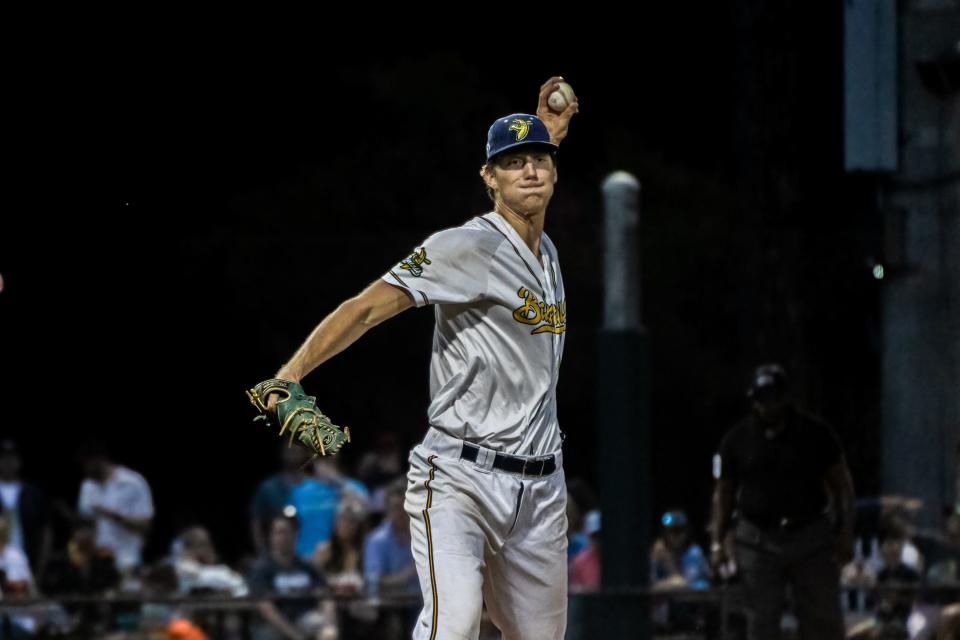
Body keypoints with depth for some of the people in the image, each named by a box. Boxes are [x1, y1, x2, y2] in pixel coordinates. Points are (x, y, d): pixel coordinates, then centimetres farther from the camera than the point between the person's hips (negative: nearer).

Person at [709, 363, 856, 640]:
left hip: (811, 536, 0)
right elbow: (723, 493, 10)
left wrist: (845, 534, -5)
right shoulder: (737, 440, 5)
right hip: (758, 541, 1)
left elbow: (841, 485, 5)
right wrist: (717, 542, 1)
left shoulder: (817, 435, 2)